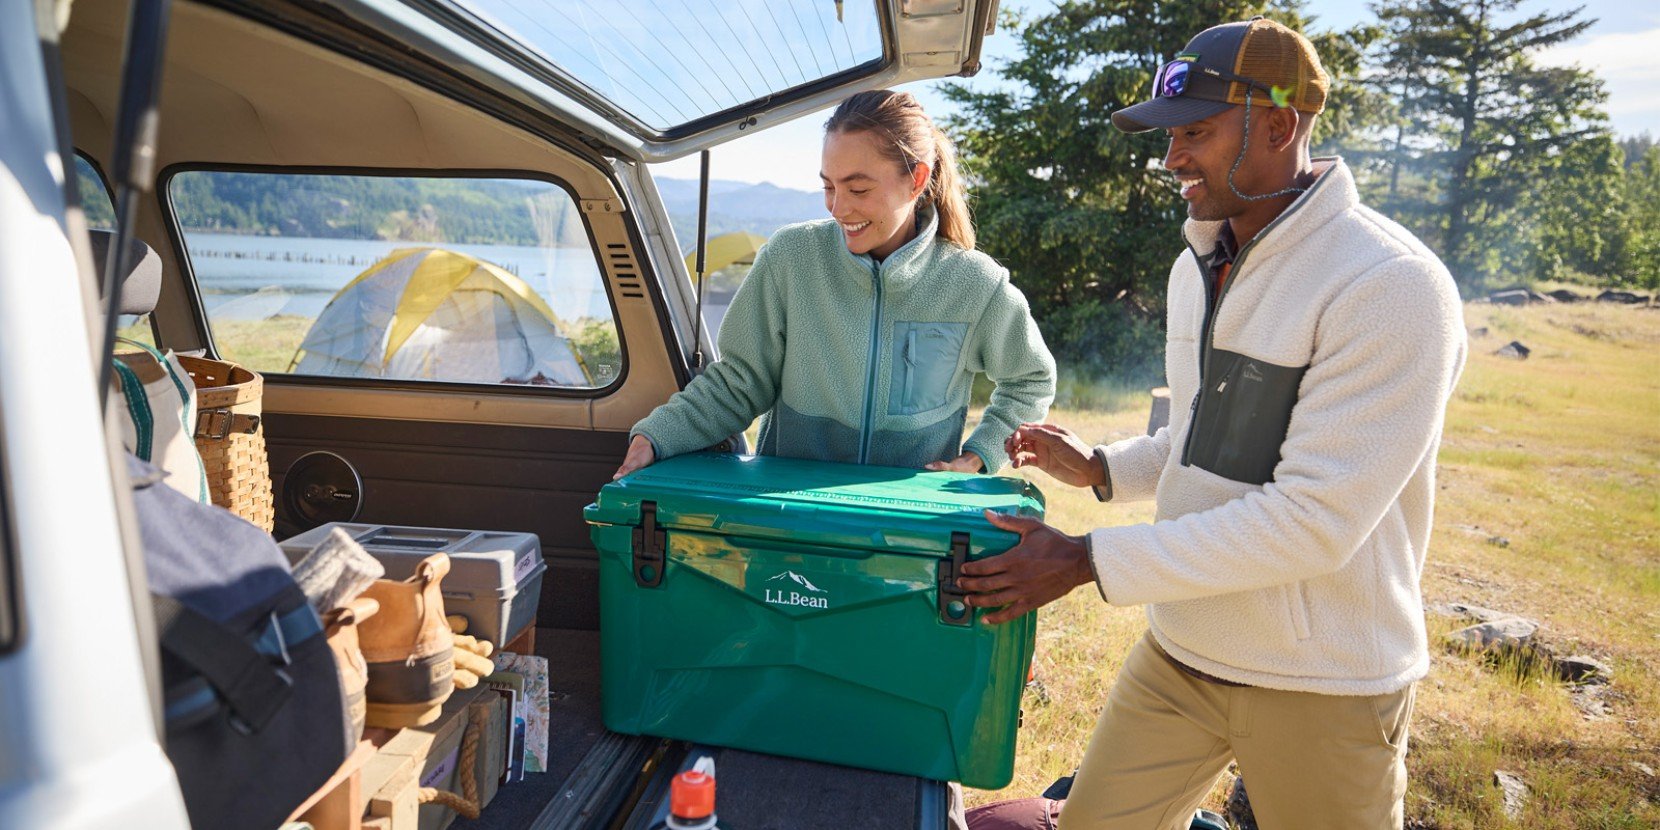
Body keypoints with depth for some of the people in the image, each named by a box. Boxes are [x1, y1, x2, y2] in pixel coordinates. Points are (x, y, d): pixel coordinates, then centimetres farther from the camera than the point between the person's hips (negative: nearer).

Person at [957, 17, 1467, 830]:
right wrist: (1100, 469, 1)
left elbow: (1313, 522, -26)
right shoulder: (1197, 266, 5)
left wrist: (1083, 561, -25)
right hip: (1178, 649, 6)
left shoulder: (1391, 286, -20)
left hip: (1320, 683, -6)